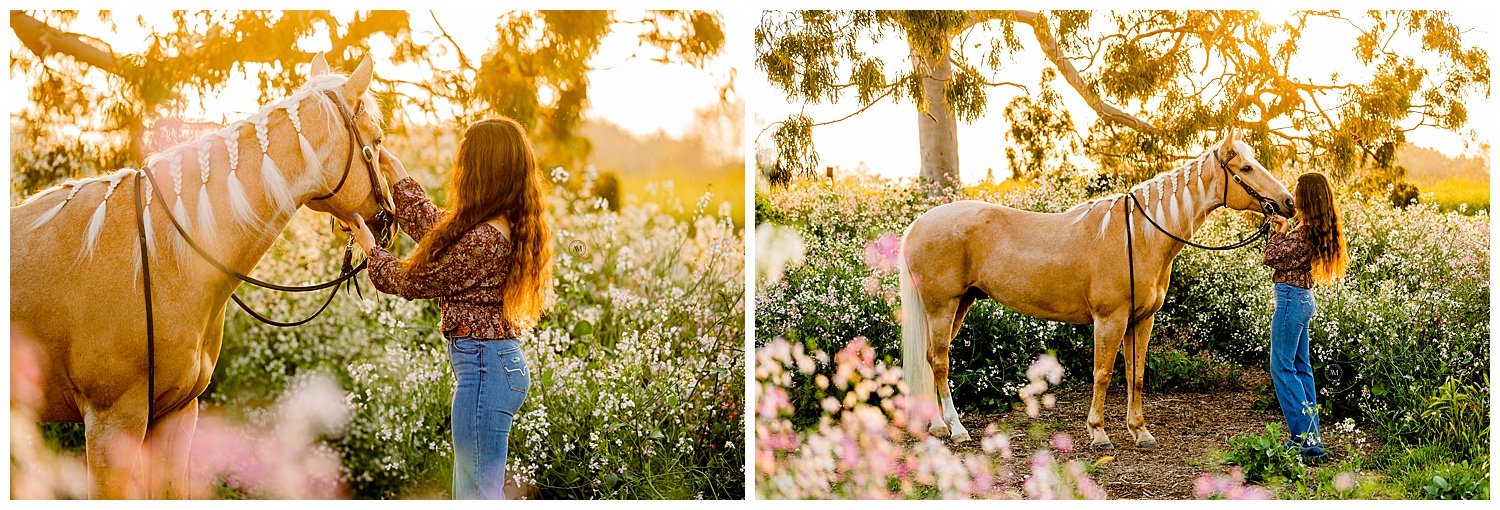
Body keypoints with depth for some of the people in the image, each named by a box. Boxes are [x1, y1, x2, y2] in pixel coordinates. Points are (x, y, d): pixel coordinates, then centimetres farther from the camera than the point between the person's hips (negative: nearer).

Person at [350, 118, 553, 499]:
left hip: (482, 365, -10)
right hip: (502, 358, 10)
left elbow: (414, 281, -8)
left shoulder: (482, 240, -22)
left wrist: (370, 248, 9)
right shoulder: (505, 225, 7)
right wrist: (397, 174, 30)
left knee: (480, 493, -3)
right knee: (469, 489, 19)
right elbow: (432, 228, 23)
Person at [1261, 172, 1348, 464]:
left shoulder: (1304, 231, -19)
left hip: (1291, 298, -10)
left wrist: (1280, 230, -4)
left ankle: (1306, 437, -10)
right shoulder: (1320, 229, 10)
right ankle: (1311, 435, 18)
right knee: (1300, 366, 14)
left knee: (1282, 368, -7)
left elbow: (1272, 258, -14)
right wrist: (1282, 229, 14)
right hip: (1303, 297, 10)